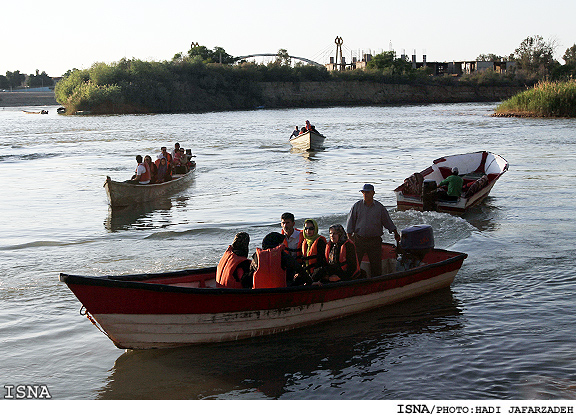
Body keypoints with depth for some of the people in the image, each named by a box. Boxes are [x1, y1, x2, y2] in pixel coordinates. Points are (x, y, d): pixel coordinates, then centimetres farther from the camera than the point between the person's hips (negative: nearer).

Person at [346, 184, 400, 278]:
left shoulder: (379, 207, 4)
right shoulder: (357, 206, 4)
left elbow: (388, 221, 11)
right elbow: (350, 222, 4)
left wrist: (395, 232, 4)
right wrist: (350, 237, -4)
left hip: (375, 241, 0)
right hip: (359, 240, 0)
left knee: (376, 264, 3)